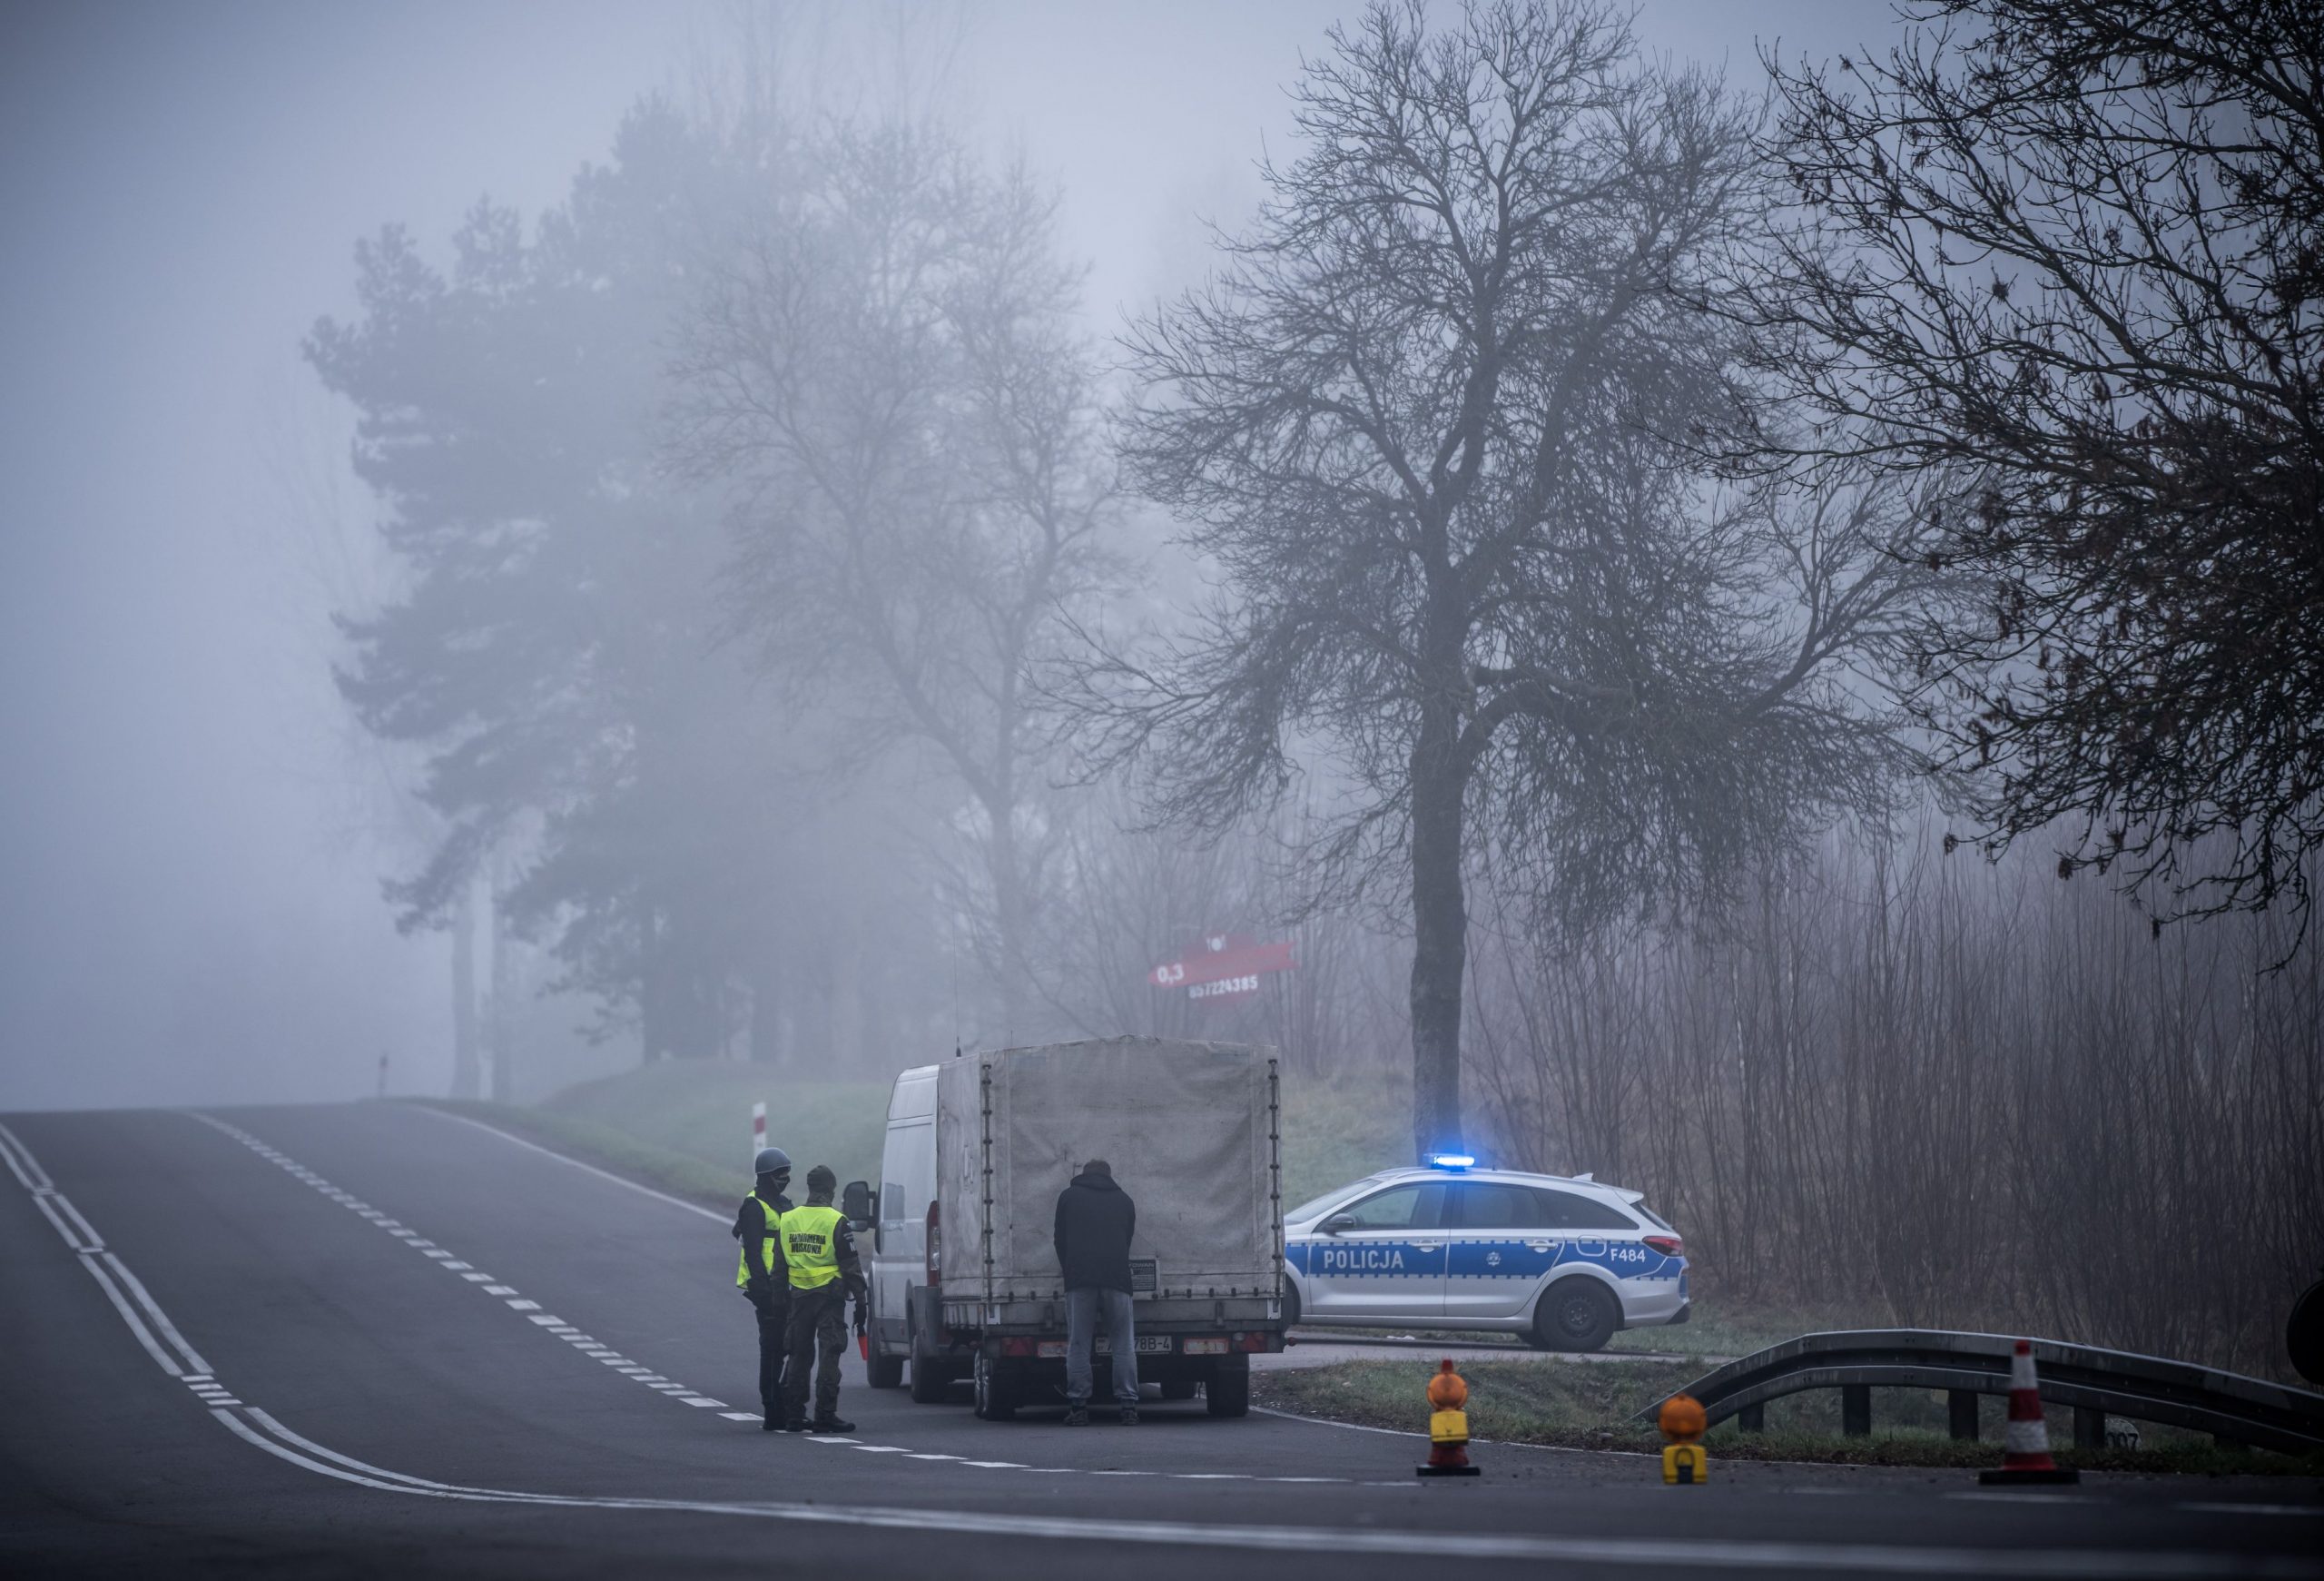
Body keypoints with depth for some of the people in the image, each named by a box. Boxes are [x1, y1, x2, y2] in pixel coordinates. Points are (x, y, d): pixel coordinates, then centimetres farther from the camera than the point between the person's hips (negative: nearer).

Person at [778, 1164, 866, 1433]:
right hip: (829, 1296, -5)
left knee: (799, 1355, 12)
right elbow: (850, 1265, -9)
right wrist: (860, 1299, -4)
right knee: (828, 1355, -3)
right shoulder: (836, 1222, -9)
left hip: (798, 1295, 5)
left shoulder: (788, 1219, 6)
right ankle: (825, 1416, -8)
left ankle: (793, 1416, 14)